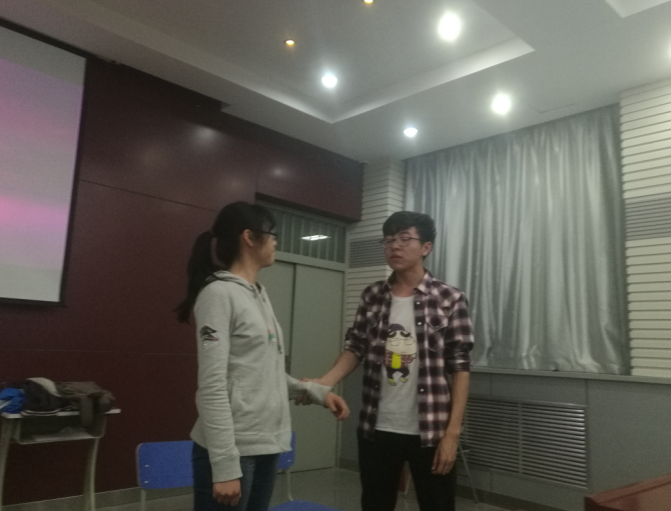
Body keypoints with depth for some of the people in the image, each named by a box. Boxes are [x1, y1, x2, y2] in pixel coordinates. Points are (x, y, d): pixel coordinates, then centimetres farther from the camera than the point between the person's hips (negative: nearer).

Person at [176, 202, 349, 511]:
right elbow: (212, 386, -17)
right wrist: (225, 465, -19)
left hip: (267, 445, 8)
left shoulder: (260, 294, 12)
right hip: (232, 449, -8)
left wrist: (317, 392, 8)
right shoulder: (219, 293, -12)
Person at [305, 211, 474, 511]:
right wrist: (325, 382, -12)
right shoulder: (372, 297, 4)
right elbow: (355, 348, 6)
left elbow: (459, 368, -7)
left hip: (430, 432, -3)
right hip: (376, 429, 4)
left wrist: (452, 432, -11)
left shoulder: (450, 300, -7)